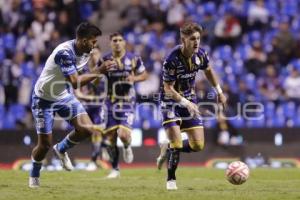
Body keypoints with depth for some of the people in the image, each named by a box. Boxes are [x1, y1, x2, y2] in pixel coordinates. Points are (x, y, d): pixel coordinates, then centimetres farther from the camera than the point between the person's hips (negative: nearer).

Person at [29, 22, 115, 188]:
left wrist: (94, 70, 3)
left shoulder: (86, 49, -9)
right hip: (44, 99, -6)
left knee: (87, 129, -12)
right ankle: (34, 175, 27)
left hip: (65, 96, 7)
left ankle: (61, 149, 17)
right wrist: (99, 71, -39)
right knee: (45, 144, -2)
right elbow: (75, 82, -39)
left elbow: (93, 52, 18)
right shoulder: (64, 52, -33)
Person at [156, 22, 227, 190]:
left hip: (190, 101, 5)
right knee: (177, 143, -16)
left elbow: (209, 71, 15)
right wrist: (186, 103, -31)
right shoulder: (172, 60, -26)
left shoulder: (200, 54, -8)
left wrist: (219, 91, 16)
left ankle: (168, 149, 26)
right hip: (171, 101, -5)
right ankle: (171, 179, 7)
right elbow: (168, 89, -21)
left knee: (198, 145, -1)